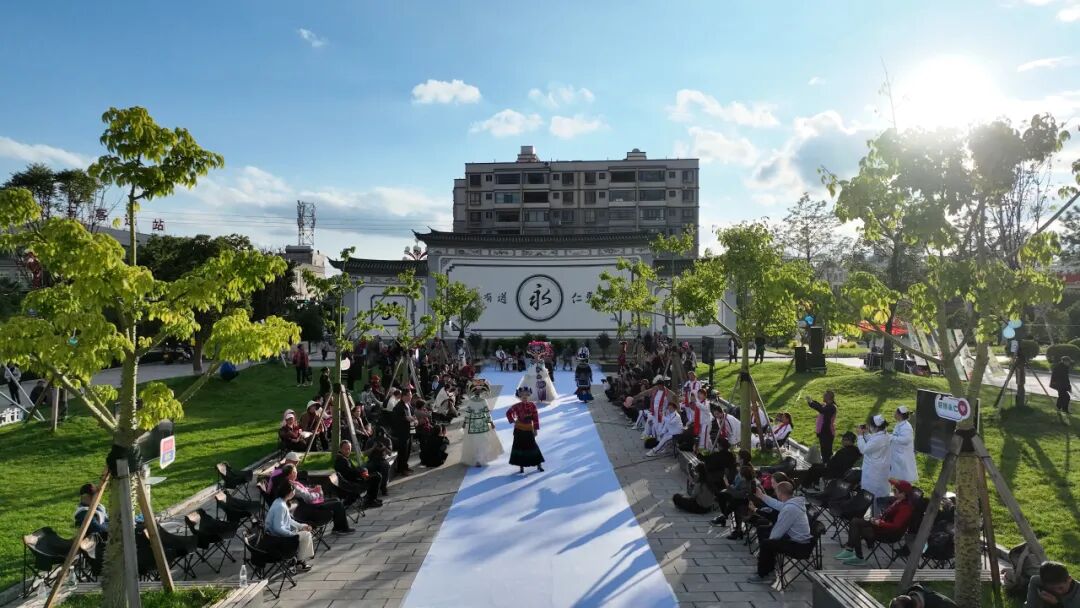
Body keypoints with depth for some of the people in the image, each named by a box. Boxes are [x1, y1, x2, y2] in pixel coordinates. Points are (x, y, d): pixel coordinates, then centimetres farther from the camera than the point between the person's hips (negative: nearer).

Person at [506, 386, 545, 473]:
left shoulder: (532, 405, -6)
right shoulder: (517, 406, -7)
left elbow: (535, 418, -3)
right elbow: (508, 413, 6)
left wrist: (536, 429, -4)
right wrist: (512, 420, -4)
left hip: (529, 430, 0)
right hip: (519, 430, 0)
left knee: (532, 446, 3)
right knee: (519, 447, 5)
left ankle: (539, 465, 14)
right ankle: (521, 467, 16)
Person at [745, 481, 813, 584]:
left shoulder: (789, 508, -27)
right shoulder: (795, 501, 1)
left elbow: (778, 531, -19)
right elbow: (778, 505, 21)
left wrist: (768, 543, -3)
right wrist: (762, 496, 29)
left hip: (800, 547, -10)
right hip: (804, 542, 10)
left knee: (765, 544, -10)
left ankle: (763, 575, 6)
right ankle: (769, 568, 35)